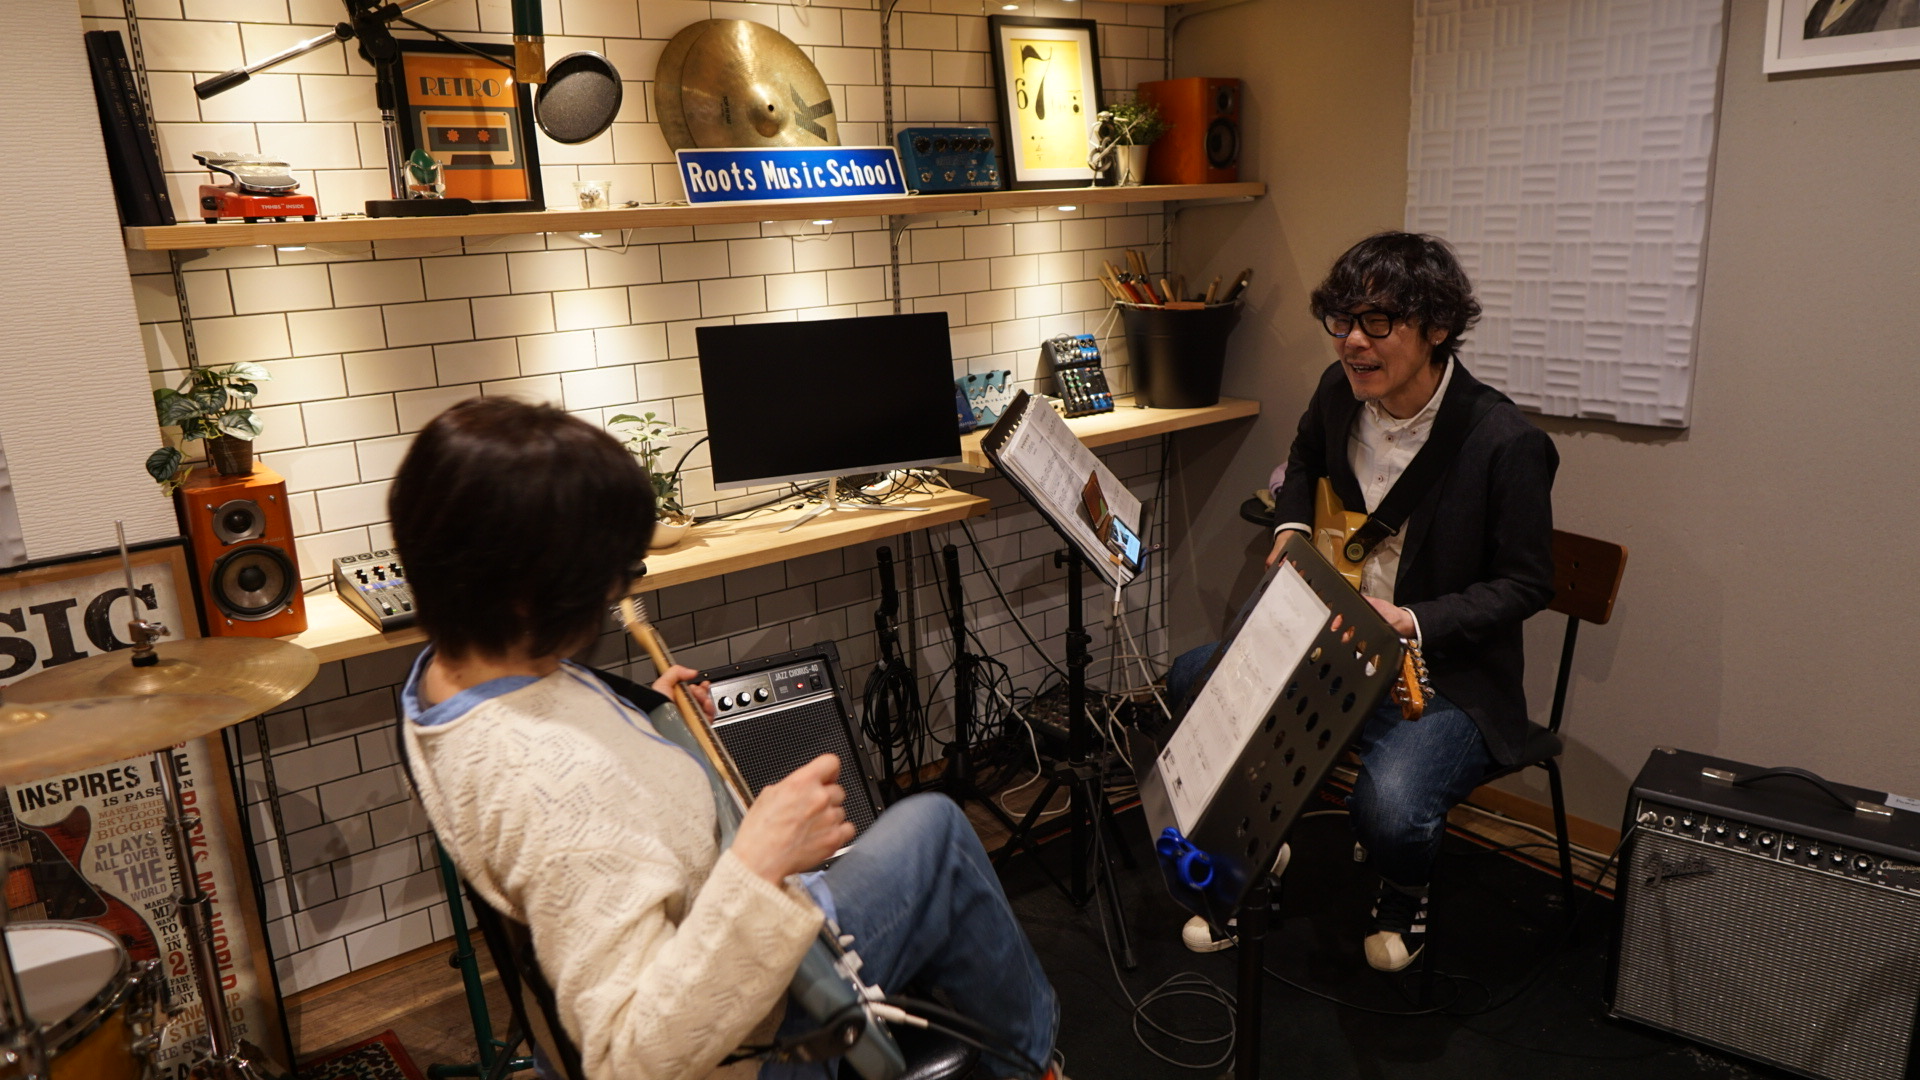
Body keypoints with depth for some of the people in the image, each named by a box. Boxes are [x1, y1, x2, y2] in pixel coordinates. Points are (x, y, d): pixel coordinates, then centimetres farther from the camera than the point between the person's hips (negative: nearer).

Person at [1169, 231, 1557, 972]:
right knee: (1192, 682, -5)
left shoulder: (1505, 443, -22)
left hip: (1447, 677, -6)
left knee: (1390, 809, -32)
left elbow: (1526, 584, -13)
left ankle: (1404, 893, 11)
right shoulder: (1341, 390, -3)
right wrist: (1291, 529, 1)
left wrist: (1412, 622, -25)